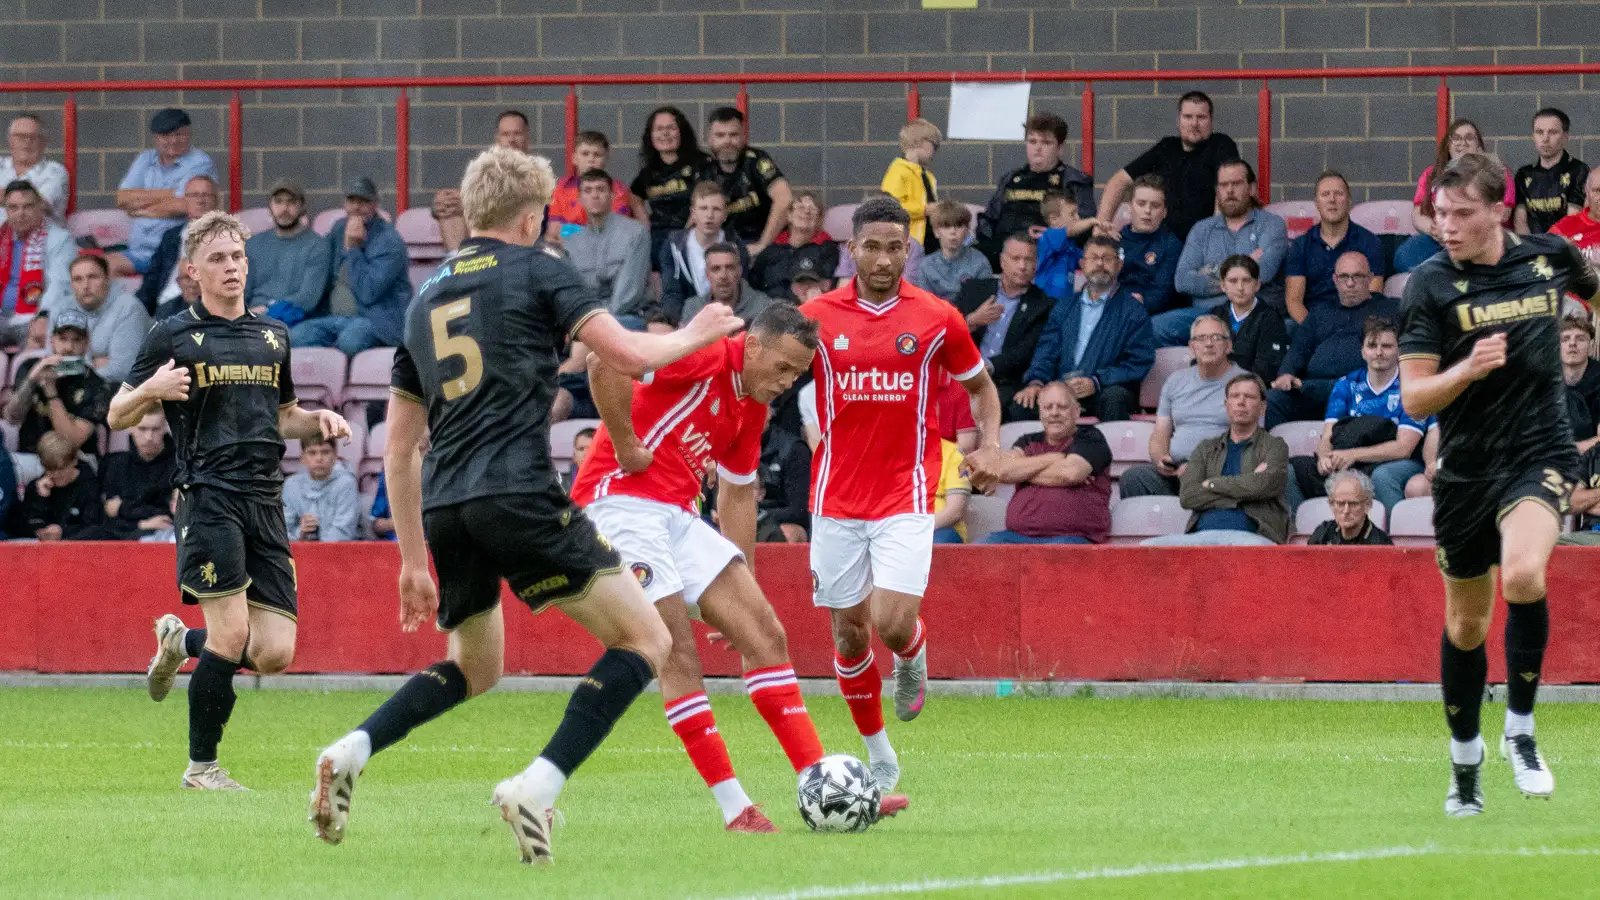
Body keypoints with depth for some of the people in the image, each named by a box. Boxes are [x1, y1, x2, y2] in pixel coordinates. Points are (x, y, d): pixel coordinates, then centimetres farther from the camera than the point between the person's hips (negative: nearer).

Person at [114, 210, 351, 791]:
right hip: (207, 497, -5)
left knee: (275, 653, -3)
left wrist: (318, 421, 8)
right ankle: (201, 766, 3)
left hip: (265, 501, 5)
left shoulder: (273, 336, 17)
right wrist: (152, 389, -16)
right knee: (232, 636, -14)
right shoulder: (172, 337, 2)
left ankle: (180, 641, 27)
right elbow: (117, 417, 5)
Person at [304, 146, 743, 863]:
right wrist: (697, 335, 17)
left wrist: (414, 559, 28)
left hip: (445, 509, 7)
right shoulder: (537, 271, 5)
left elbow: (399, 449, 23)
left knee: (474, 669, 28)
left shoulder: (425, 302, 23)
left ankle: (351, 752, 4)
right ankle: (537, 789, -16)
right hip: (519, 494, -7)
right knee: (645, 640, 0)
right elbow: (632, 356, -4)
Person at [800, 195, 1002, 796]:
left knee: (892, 623, -16)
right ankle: (878, 755, 22)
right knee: (849, 631, 5)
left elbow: (980, 386, 14)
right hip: (837, 499, 2)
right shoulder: (817, 316, 0)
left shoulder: (937, 319, -1)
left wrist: (989, 444, -3)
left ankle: (913, 653, 21)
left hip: (906, 496, -2)